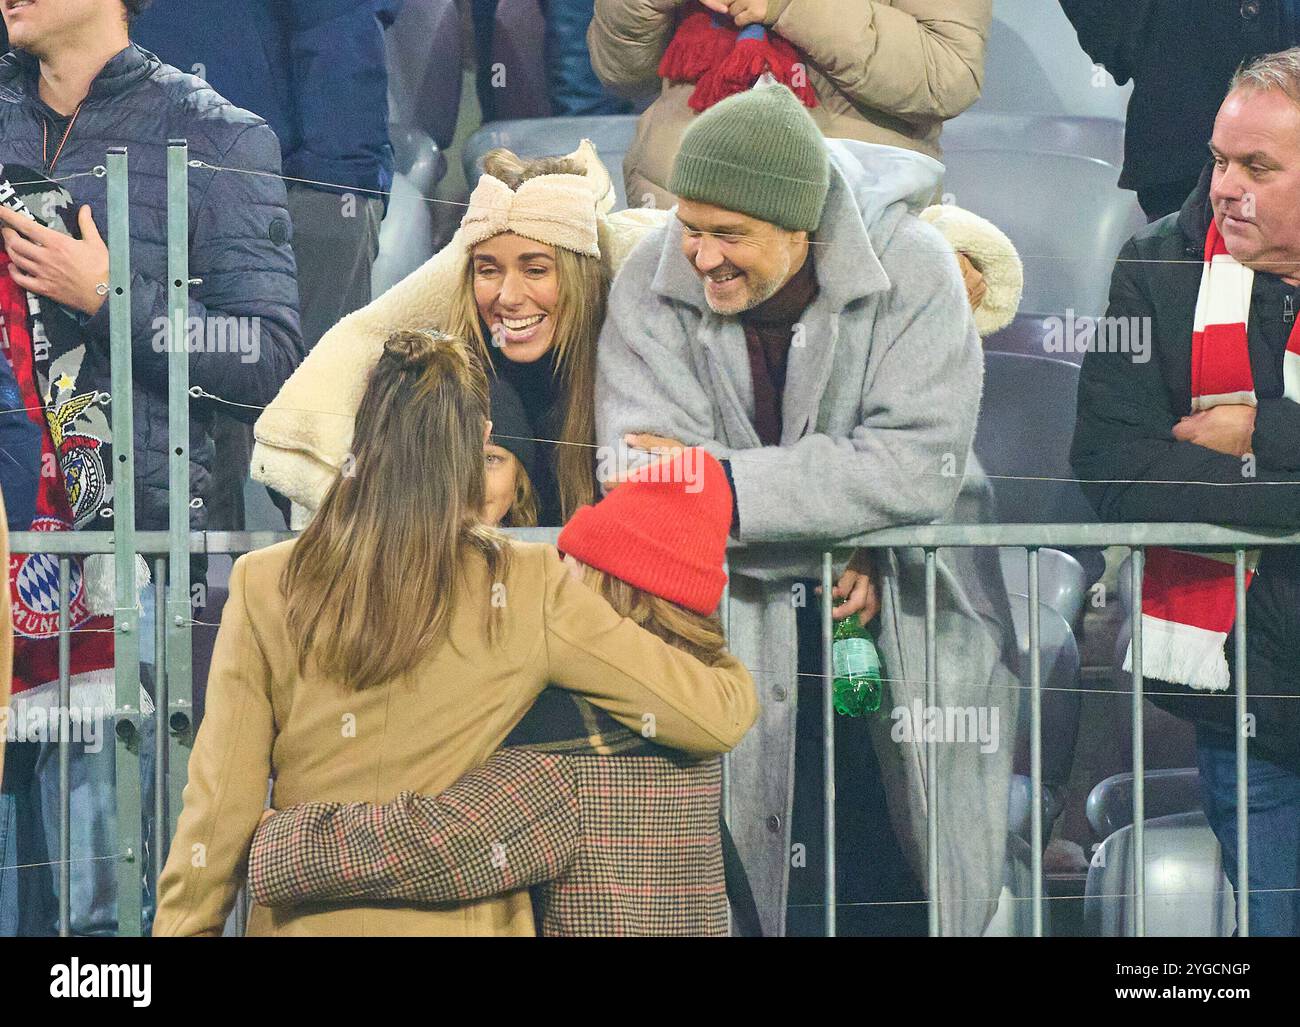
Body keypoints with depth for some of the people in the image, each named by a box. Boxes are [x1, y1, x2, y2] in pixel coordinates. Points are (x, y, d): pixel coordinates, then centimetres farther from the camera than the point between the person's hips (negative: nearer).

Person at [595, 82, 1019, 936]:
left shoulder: (913, 270, -13)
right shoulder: (652, 282, -9)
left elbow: (919, 465, -22)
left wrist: (722, 483, -24)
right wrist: (834, 545, -23)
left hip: (908, 605, 0)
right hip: (736, 602, 0)